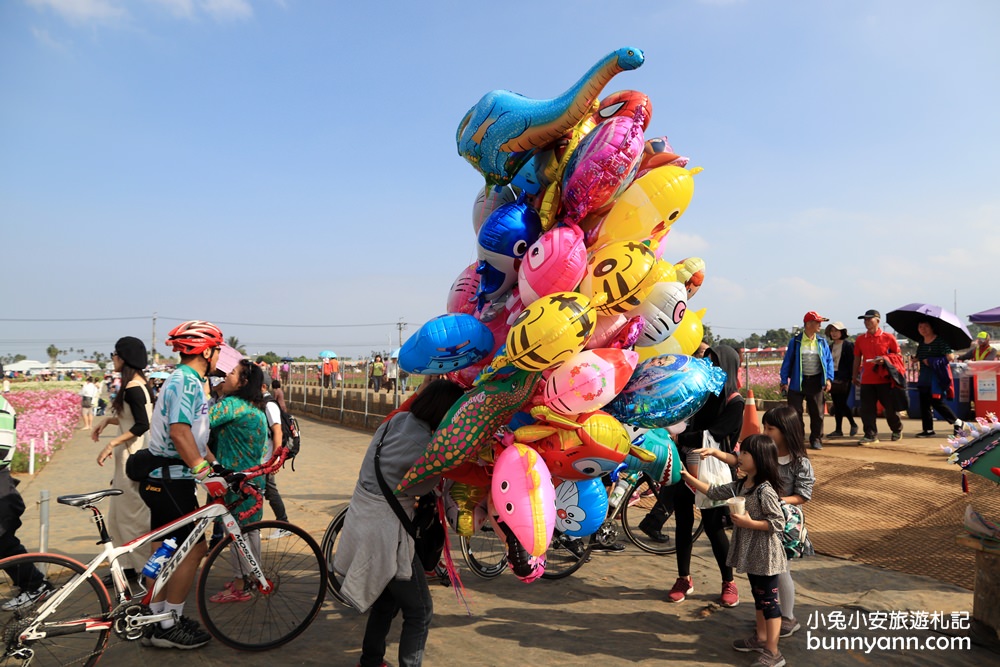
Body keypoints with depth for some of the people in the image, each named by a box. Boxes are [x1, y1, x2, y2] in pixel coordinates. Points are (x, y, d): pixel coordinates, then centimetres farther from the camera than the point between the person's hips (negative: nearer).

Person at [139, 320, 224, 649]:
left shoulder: (185, 381, 16)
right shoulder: (186, 381, -17)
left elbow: (194, 436, 20)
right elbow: (179, 432, -29)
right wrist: (205, 473, -28)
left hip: (163, 478, 10)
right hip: (171, 481, -10)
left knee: (164, 550, 16)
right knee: (194, 548, -3)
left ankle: (159, 620, 27)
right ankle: (168, 627, 7)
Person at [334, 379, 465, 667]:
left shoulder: (396, 420, -3)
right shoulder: (424, 447, -24)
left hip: (361, 524, 9)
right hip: (385, 534, -9)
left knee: (386, 599, 28)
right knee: (419, 611, 9)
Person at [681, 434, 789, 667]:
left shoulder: (765, 490, -22)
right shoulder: (739, 486, 3)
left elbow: (778, 523, -22)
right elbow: (713, 493, 9)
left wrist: (749, 523, -25)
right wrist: (687, 476, 6)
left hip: (765, 556, -9)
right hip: (751, 554, 9)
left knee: (769, 600, 2)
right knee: (758, 596, 22)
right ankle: (761, 637, 39)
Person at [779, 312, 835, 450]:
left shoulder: (822, 341, 5)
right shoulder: (795, 341, -3)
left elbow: (829, 360, 7)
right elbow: (787, 361, -1)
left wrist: (828, 379, -4)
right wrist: (784, 381, -5)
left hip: (816, 381, 2)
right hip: (798, 382, -2)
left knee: (817, 413, 7)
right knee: (794, 412, 1)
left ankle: (816, 439, 20)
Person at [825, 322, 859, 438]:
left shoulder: (848, 345, -4)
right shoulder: (830, 346, 15)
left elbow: (852, 362, -9)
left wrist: (852, 378, -15)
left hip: (844, 379, -6)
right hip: (833, 378, 6)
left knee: (842, 403, -8)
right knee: (837, 405, 6)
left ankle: (853, 424, 14)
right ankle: (838, 430, 10)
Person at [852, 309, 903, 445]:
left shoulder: (888, 338, -2)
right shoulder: (860, 339, 7)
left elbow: (897, 356, 4)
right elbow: (857, 359, 14)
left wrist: (885, 360, -14)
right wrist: (855, 376, 14)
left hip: (885, 379, -3)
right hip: (867, 380, 3)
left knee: (890, 407, 7)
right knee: (867, 409, -1)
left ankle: (897, 430, 32)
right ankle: (871, 435, 5)